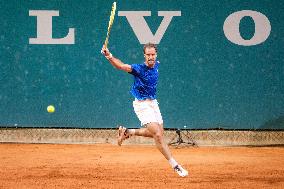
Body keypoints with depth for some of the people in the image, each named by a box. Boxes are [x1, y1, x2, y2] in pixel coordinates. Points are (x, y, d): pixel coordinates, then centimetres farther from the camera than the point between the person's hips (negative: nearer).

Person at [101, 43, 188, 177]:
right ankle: (174, 165, -9)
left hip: (153, 102, 8)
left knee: (158, 132, 16)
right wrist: (109, 56, -53)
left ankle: (128, 132, 30)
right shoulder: (139, 69, -21)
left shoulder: (156, 64, -2)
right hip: (142, 104, -8)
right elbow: (121, 66, -37)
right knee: (158, 134, -16)